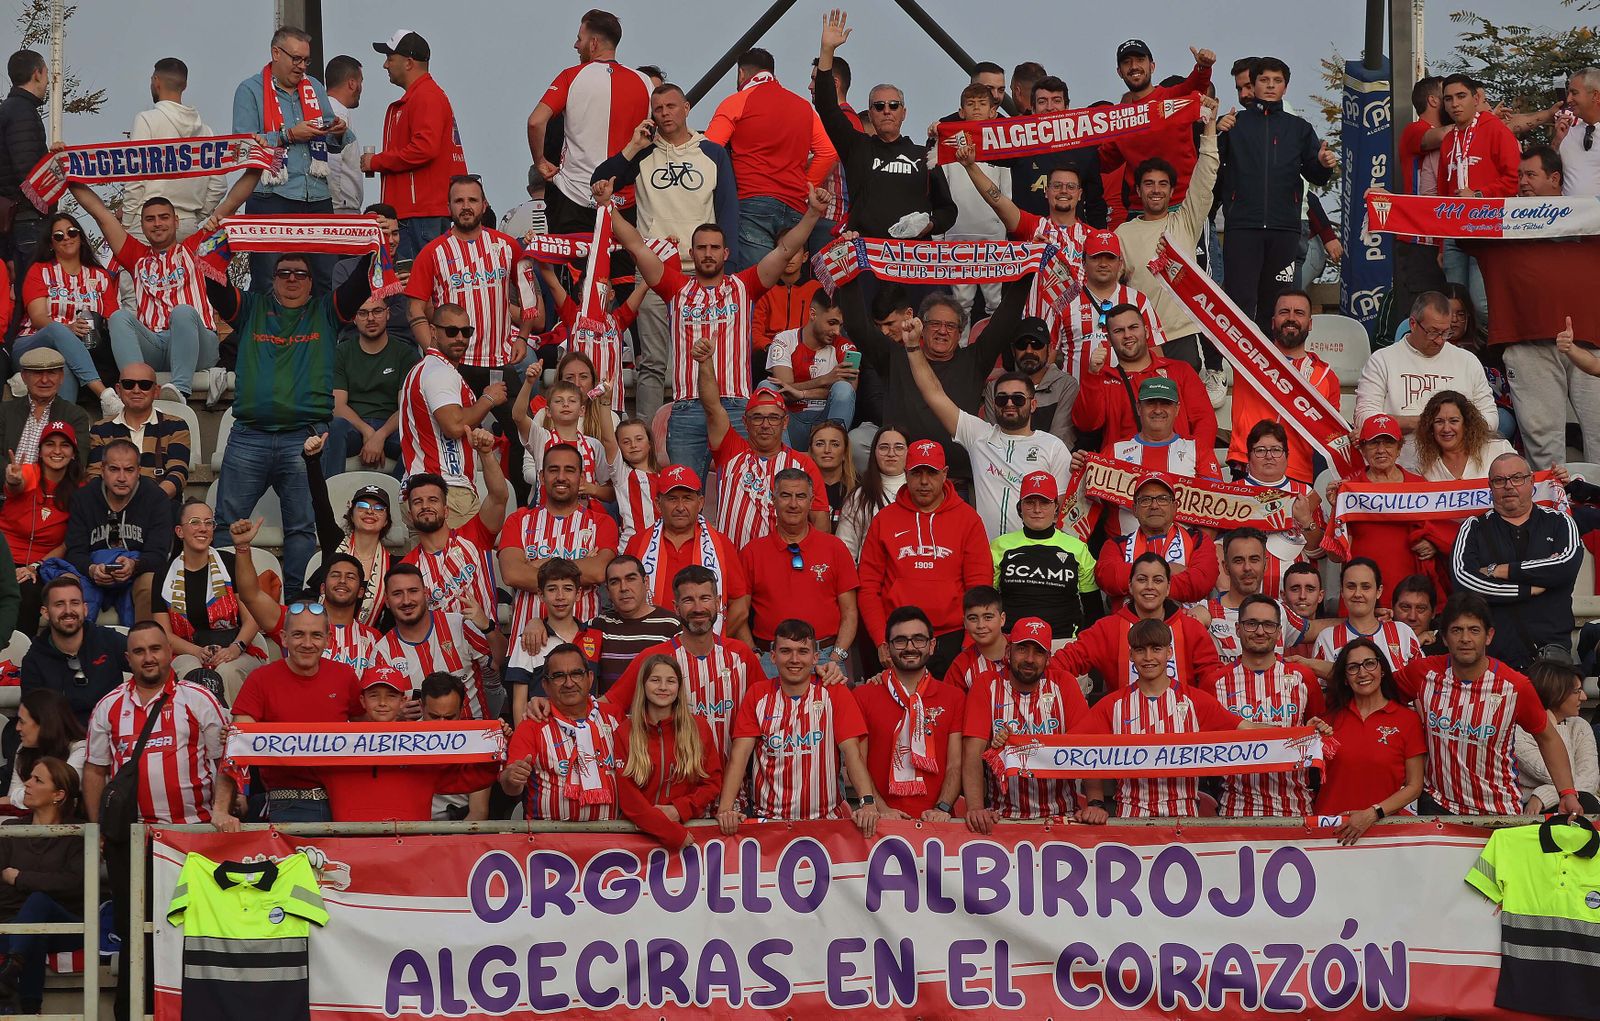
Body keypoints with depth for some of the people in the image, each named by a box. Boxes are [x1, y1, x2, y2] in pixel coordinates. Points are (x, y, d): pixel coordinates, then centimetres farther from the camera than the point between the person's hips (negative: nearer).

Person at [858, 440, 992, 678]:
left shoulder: (967, 519, 6)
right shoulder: (884, 520, 9)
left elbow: (980, 584, 2)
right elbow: (868, 586, 7)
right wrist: (882, 641, -5)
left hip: (951, 639, -1)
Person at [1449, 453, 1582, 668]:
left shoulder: (1559, 523, 15)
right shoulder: (1474, 528, 15)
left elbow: (1568, 564, -6)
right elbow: (1462, 579, -4)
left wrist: (1499, 571, -4)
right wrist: (1531, 588, -5)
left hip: (1549, 644, 0)